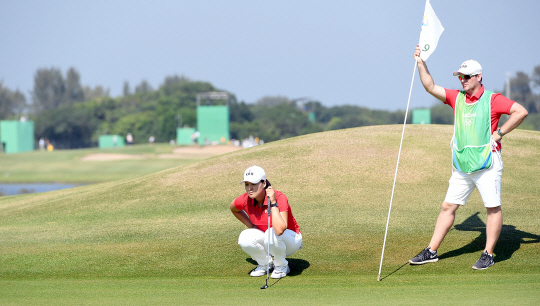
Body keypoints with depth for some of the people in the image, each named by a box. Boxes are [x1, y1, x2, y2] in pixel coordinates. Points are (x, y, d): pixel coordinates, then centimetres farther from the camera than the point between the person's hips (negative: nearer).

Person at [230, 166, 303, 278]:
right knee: (245, 238, -26)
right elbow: (233, 208, 14)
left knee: (271, 234, -38)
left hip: (291, 239, -5)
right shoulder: (246, 200, -14)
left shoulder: (279, 198, -29)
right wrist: (251, 226, 5)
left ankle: (282, 266, -8)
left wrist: (273, 203, -41)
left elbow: (280, 230, -44)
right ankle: (265, 263, 3)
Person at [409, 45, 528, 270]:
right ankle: (431, 252, 9)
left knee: (493, 208, -2)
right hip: (462, 166, 5)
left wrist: (500, 133, -12)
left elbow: (521, 112, -12)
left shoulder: (493, 100, -5)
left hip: (487, 164, -5)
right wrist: (421, 63, -2)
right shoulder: (457, 98, 10)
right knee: (448, 207, 6)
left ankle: (488, 255, 5)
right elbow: (430, 87, 7)